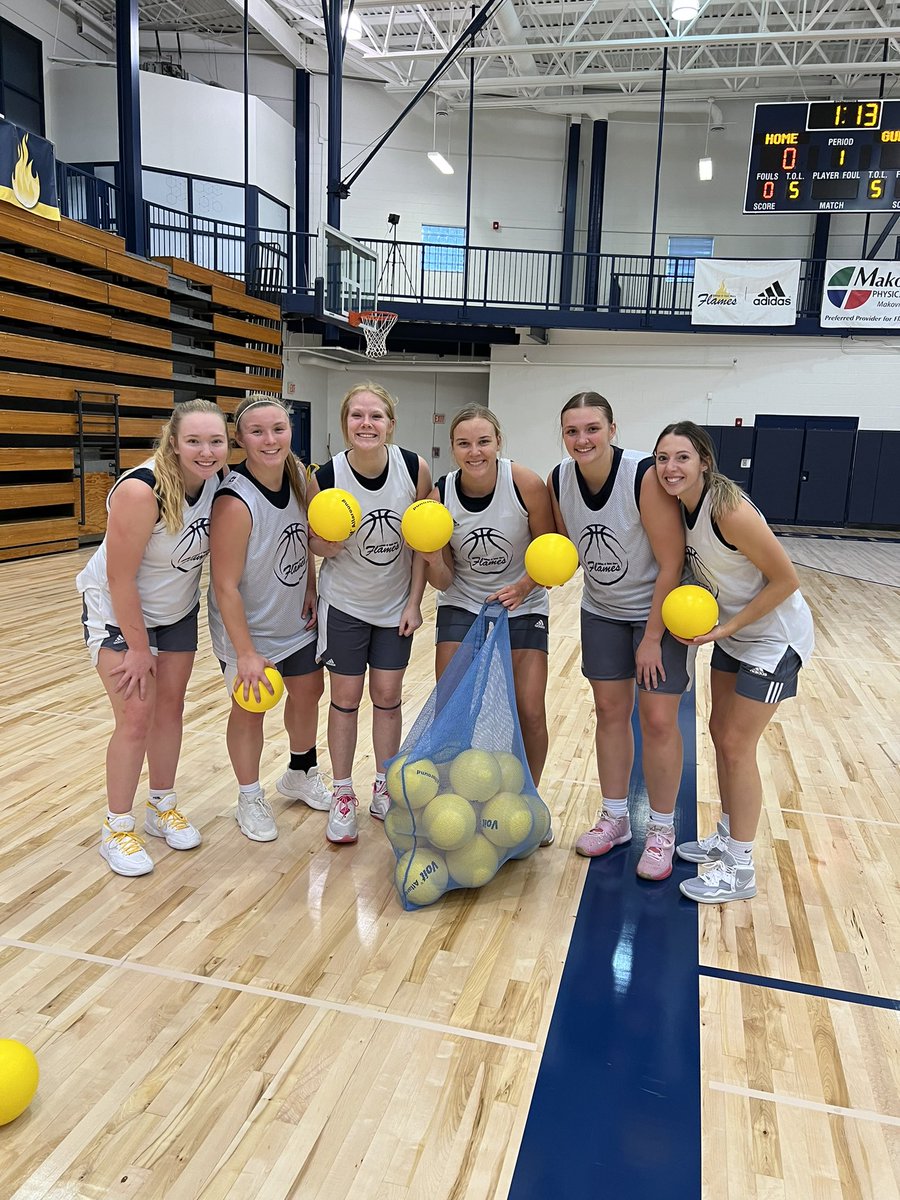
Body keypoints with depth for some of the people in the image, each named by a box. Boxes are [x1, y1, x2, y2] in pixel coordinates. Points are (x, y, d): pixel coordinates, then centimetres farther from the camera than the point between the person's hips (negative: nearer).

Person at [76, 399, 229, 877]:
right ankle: (117, 829, 12)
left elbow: (216, 548, 1)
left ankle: (162, 807, 30)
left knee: (170, 706, 12)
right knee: (135, 716, -6)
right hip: (118, 611, -6)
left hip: (177, 611, 6)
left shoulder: (217, 483, -14)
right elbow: (120, 578, -26)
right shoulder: (141, 491, -32)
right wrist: (139, 647, -18)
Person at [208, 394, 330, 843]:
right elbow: (225, 585, -26)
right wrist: (245, 652, -23)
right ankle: (250, 800, 30)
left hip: (297, 619, 7)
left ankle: (300, 774, 44)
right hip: (249, 629, -7)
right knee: (250, 709, 7)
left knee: (308, 692, 19)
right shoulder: (235, 502, -30)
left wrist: (311, 590, -1)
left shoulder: (299, 477, -10)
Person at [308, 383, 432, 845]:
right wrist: (334, 538, -29)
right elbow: (318, 547, -6)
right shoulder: (326, 478, -19)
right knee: (346, 697, 6)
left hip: (396, 603, 1)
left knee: (387, 695, 9)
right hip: (345, 603, -1)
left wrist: (415, 601, -7)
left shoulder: (415, 469, -17)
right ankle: (342, 796, 22)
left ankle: (384, 790, 28)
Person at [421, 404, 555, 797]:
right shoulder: (439, 497, -15)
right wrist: (432, 560, -29)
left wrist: (524, 587, -26)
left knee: (531, 713, -6)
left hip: (521, 607, -1)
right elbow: (443, 581, -8)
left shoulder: (526, 485, -21)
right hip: (462, 605, 1)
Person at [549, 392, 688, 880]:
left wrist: (652, 638, -20)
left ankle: (661, 831, 16)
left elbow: (671, 564, -23)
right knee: (610, 711, 10)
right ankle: (615, 818, 27)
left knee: (658, 720, -3)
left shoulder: (646, 476, -27)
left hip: (659, 608, -5)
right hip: (602, 610, 5)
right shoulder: (559, 480, -11)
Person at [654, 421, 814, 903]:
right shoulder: (679, 506, -5)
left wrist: (727, 628, -22)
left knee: (737, 745, -3)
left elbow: (786, 580, -23)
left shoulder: (730, 511, -30)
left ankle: (740, 870, 13)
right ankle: (727, 838, 33)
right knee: (721, 733, 15)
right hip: (731, 632, 8)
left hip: (773, 636, -8)